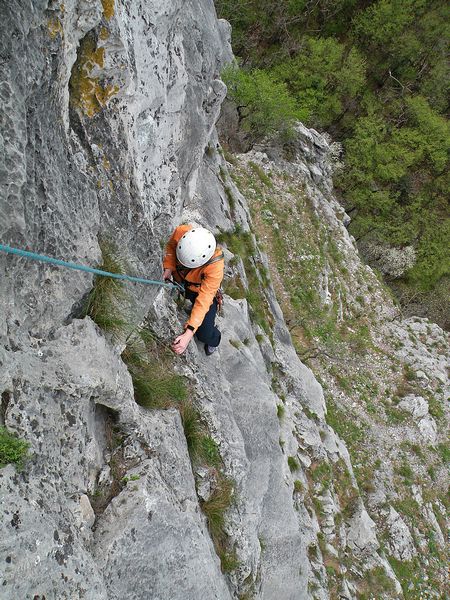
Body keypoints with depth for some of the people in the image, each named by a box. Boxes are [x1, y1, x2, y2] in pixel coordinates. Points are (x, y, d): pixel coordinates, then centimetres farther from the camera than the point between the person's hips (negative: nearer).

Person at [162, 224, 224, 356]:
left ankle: (213, 341, 33)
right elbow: (171, 246, -8)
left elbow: (203, 300, -42)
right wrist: (168, 267, -24)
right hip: (177, 280, 4)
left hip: (200, 289, -4)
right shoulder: (181, 232, -33)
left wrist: (189, 333, -48)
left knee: (204, 335, -5)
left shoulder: (215, 267, -42)